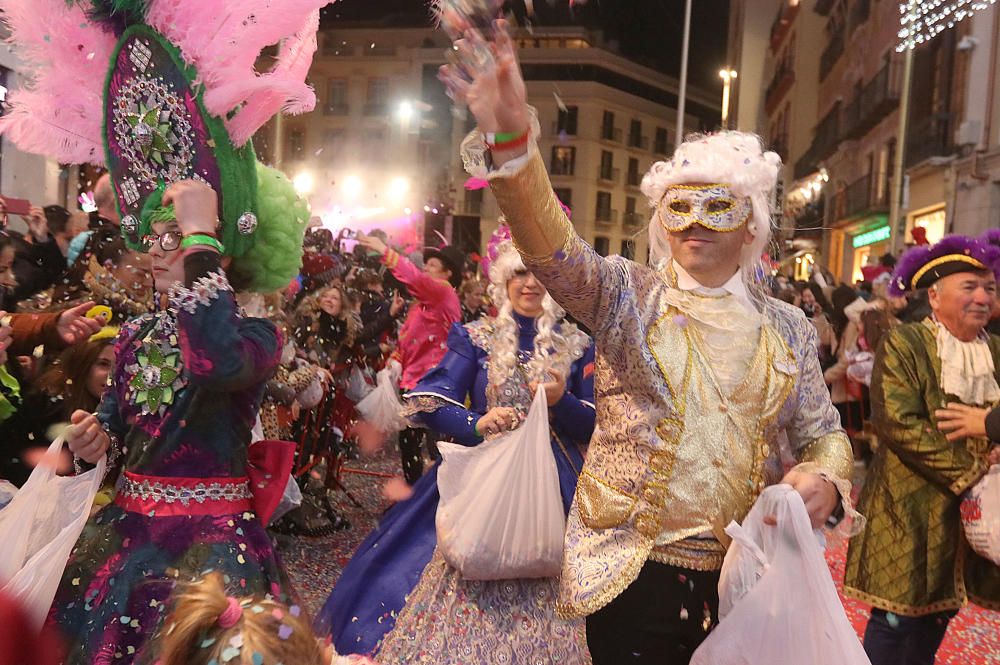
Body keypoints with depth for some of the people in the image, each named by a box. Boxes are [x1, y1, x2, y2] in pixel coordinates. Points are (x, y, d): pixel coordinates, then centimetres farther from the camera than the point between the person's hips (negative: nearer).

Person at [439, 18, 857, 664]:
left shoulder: (788, 327, 5)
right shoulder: (628, 294, -5)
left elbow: (823, 431, 11)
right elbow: (555, 249, -23)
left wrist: (826, 479, -13)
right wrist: (512, 138, -40)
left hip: (743, 578, 3)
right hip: (632, 571, -2)